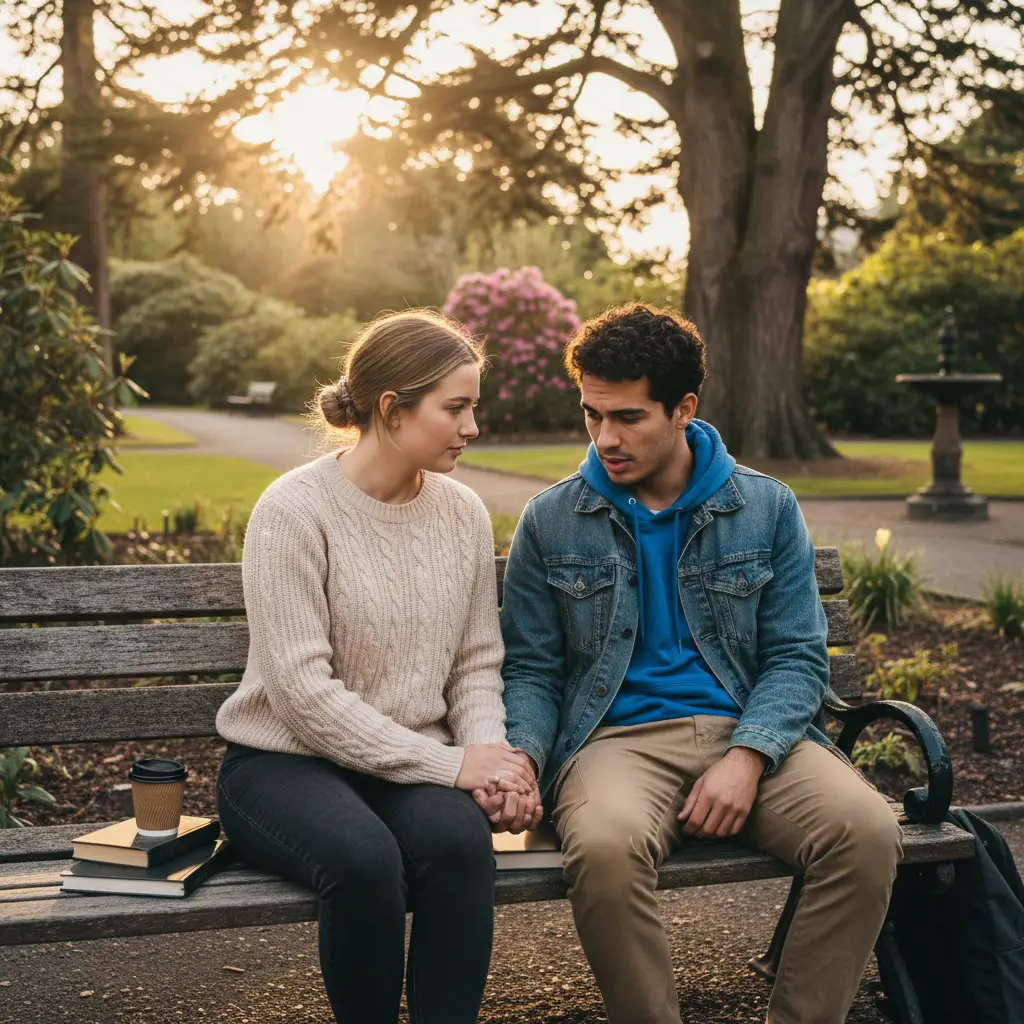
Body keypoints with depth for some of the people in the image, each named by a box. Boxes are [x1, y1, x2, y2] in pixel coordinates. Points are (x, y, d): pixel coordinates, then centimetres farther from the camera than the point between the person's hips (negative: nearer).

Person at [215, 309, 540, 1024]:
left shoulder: (463, 514, 6)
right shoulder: (296, 510, -12)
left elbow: (476, 665, 9)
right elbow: (303, 692, -17)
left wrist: (487, 753, -12)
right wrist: (448, 762, -18)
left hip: (413, 767, 4)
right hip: (286, 762, -3)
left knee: (460, 839, -31)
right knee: (363, 857, -34)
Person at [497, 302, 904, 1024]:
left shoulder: (767, 509, 9)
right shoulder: (550, 522, 9)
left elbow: (798, 657, 4)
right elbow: (532, 670, 10)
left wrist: (747, 756, -14)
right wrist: (520, 756, -11)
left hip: (752, 731, 1)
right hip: (617, 737, -1)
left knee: (868, 833, -28)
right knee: (604, 849, -36)